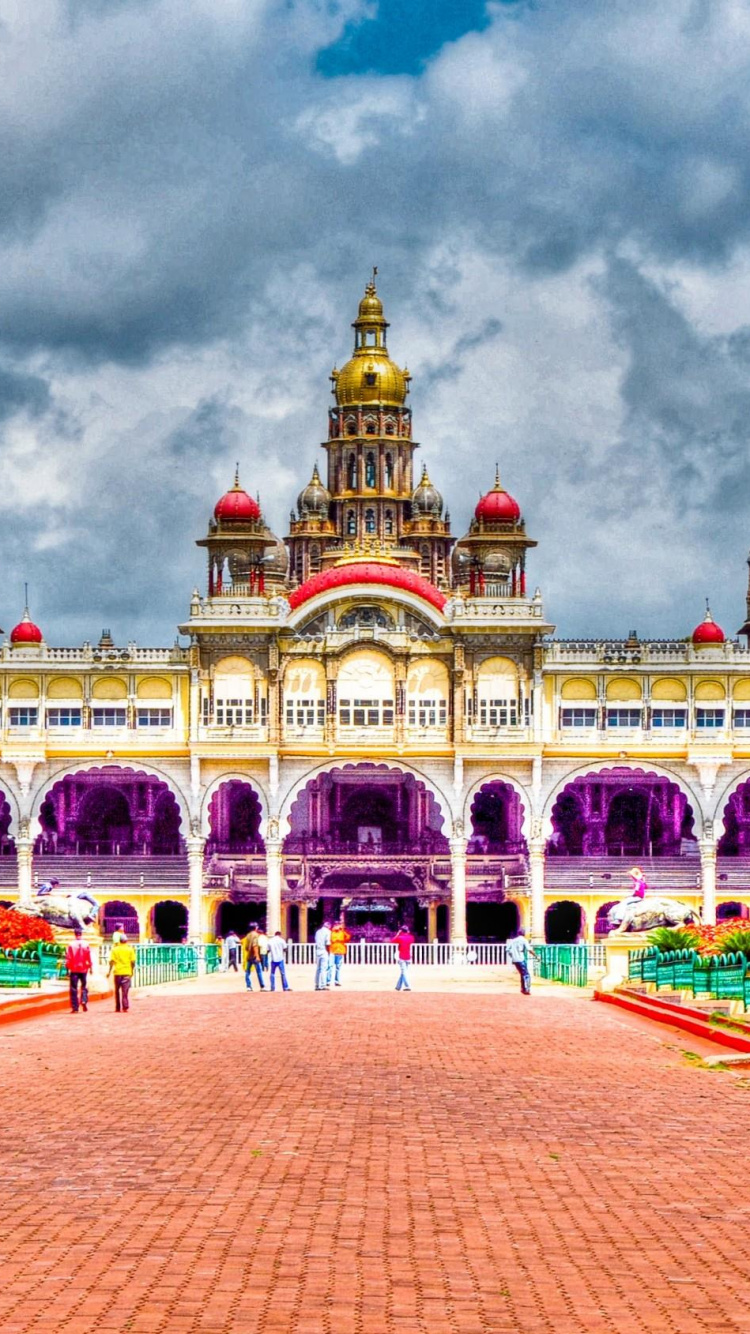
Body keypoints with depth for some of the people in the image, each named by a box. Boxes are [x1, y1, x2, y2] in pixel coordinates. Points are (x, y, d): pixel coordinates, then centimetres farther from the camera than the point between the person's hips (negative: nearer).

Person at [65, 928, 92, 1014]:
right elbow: (89, 958, 0)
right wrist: (90, 967, 11)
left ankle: (74, 1007, 0)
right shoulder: (86, 945, -4)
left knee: (73, 988, 3)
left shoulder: (71, 945, -7)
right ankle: (84, 1000, -7)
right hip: (84, 969, 1)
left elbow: (68, 958, -5)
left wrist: (67, 969, 2)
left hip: (74, 969, -1)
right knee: (84, 986, 17)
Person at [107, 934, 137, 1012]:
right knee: (125, 991, -2)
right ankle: (125, 1006, -13)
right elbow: (133, 961, -1)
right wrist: (132, 971, 12)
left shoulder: (115, 949, 4)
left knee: (117, 991, 12)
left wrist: (109, 971, 1)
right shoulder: (130, 949, 2)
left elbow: (111, 961, -3)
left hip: (117, 972, 1)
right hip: (127, 972, -1)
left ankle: (118, 1008, 14)